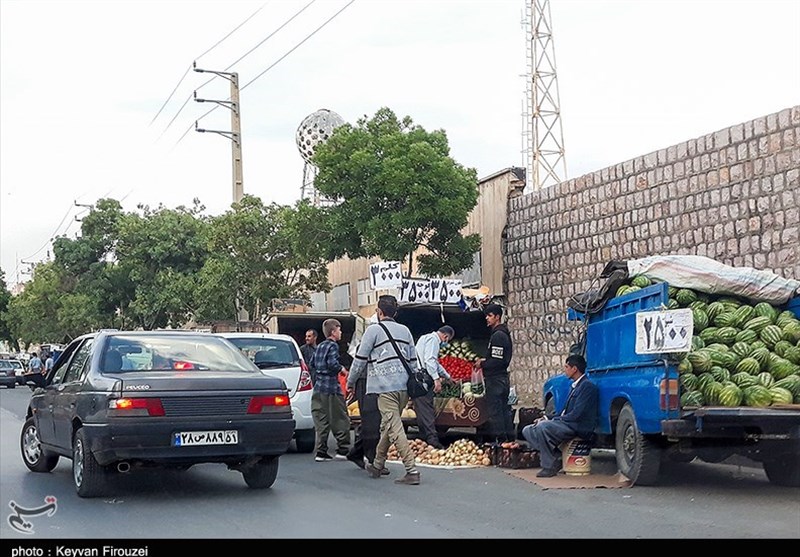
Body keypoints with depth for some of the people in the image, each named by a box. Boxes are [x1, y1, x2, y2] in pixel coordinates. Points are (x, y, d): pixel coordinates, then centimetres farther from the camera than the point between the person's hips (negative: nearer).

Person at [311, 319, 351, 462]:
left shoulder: (319, 346, 15)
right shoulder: (333, 345, -9)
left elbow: (313, 363, 19)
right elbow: (333, 363, -22)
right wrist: (342, 369, -5)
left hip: (318, 387, 8)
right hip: (331, 387, -8)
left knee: (321, 421, 7)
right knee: (340, 419, 3)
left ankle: (321, 452, 6)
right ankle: (343, 450, 6)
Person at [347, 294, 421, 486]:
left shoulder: (374, 330, -2)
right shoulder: (405, 330, 17)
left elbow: (360, 360, 0)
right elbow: (413, 360, 18)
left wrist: (350, 382, 13)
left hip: (385, 387, -7)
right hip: (404, 386, 7)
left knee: (394, 429, -9)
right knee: (388, 427, 19)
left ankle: (412, 471, -16)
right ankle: (378, 464, 28)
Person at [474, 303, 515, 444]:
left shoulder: (498, 336, -16)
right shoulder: (503, 334, 17)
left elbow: (498, 360, -22)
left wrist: (482, 364, -10)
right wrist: (483, 361, 11)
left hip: (495, 379, -11)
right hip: (502, 378, 11)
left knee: (494, 410, -7)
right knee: (504, 409, 13)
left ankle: (500, 439, -6)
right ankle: (510, 438, 18)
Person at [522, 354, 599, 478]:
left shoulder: (587, 386, -12)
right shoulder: (575, 386, 19)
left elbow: (576, 414, -20)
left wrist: (553, 420, -14)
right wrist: (548, 418, 5)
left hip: (579, 428, -10)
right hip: (568, 424, 10)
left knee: (542, 427, -32)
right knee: (528, 431, 0)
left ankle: (549, 466, -19)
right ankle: (555, 457, -7)